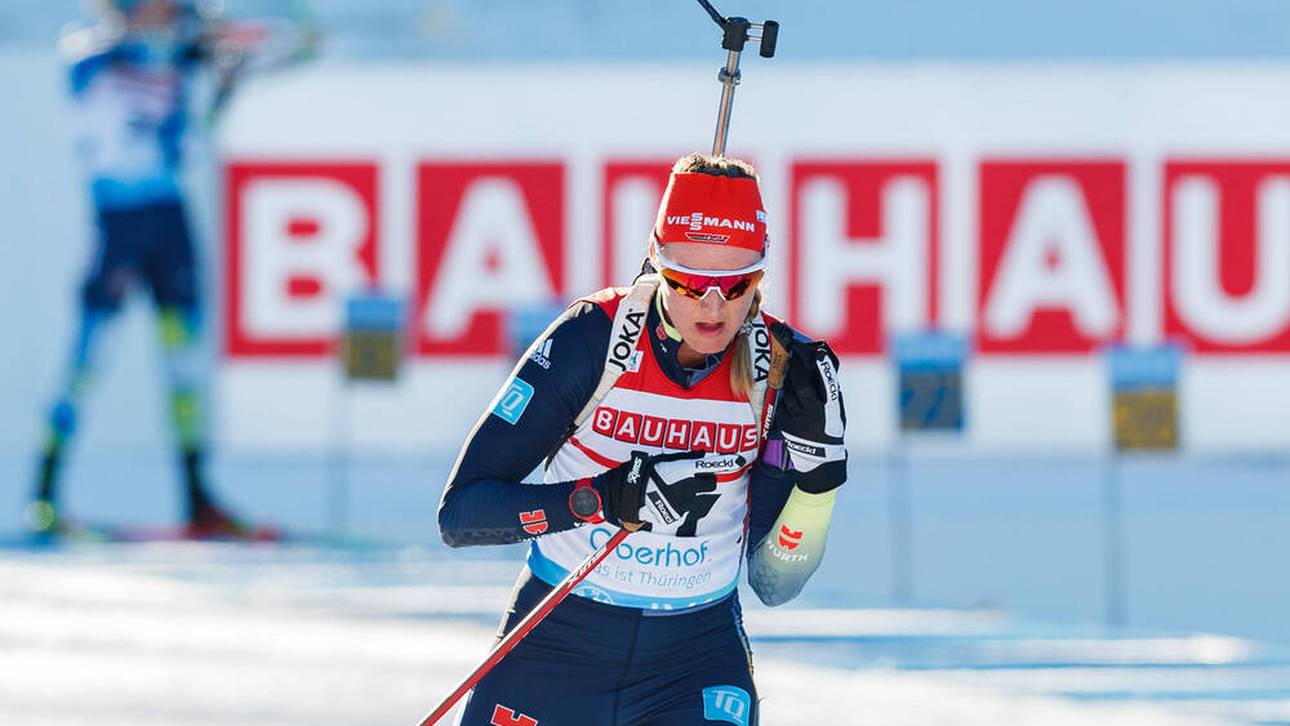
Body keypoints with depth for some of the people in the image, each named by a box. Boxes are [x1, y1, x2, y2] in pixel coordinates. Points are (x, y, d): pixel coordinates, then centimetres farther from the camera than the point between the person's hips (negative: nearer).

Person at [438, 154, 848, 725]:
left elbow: (773, 584, -6)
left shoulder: (782, 368, -9)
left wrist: (815, 459, -21)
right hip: (556, 646, -1)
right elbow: (460, 512, -18)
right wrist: (603, 500, -30)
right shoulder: (592, 340, -16)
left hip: (697, 655, 1)